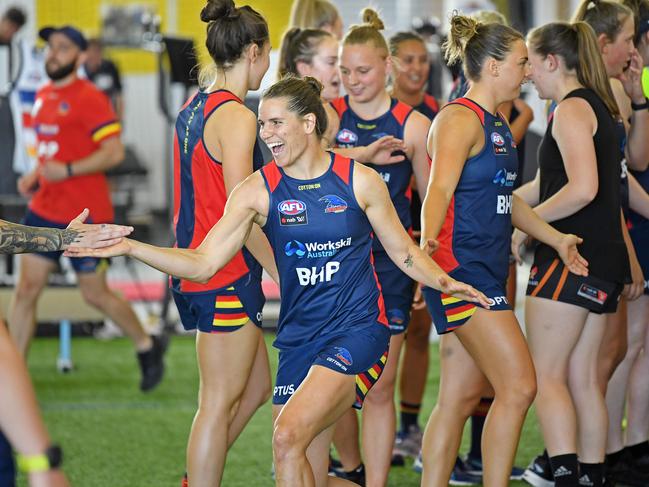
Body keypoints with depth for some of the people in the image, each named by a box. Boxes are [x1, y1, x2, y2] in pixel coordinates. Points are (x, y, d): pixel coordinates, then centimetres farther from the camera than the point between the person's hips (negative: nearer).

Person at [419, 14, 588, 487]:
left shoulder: (497, 123, 18)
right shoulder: (461, 119, -12)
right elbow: (440, 188, -27)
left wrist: (556, 238, 33)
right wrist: (427, 242, -44)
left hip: (487, 271, 10)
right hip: (460, 267, -10)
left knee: (462, 396, 9)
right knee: (519, 386, -13)